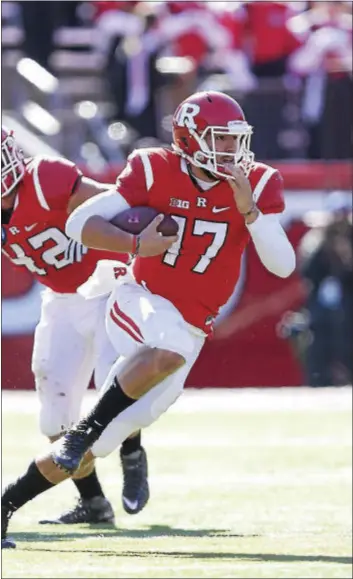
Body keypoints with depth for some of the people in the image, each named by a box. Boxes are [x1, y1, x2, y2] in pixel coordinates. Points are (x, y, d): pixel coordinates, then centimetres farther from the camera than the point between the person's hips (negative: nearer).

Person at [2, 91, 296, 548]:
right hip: (141, 301, -4)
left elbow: (283, 266, -10)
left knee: (98, 444, 2)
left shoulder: (256, 186, -3)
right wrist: (136, 244, -27)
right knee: (169, 351, -41)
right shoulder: (156, 172, -10)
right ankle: (87, 425, -24)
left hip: (189, 332, 4)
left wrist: (249, 210, -23)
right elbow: (80, 223, -11)